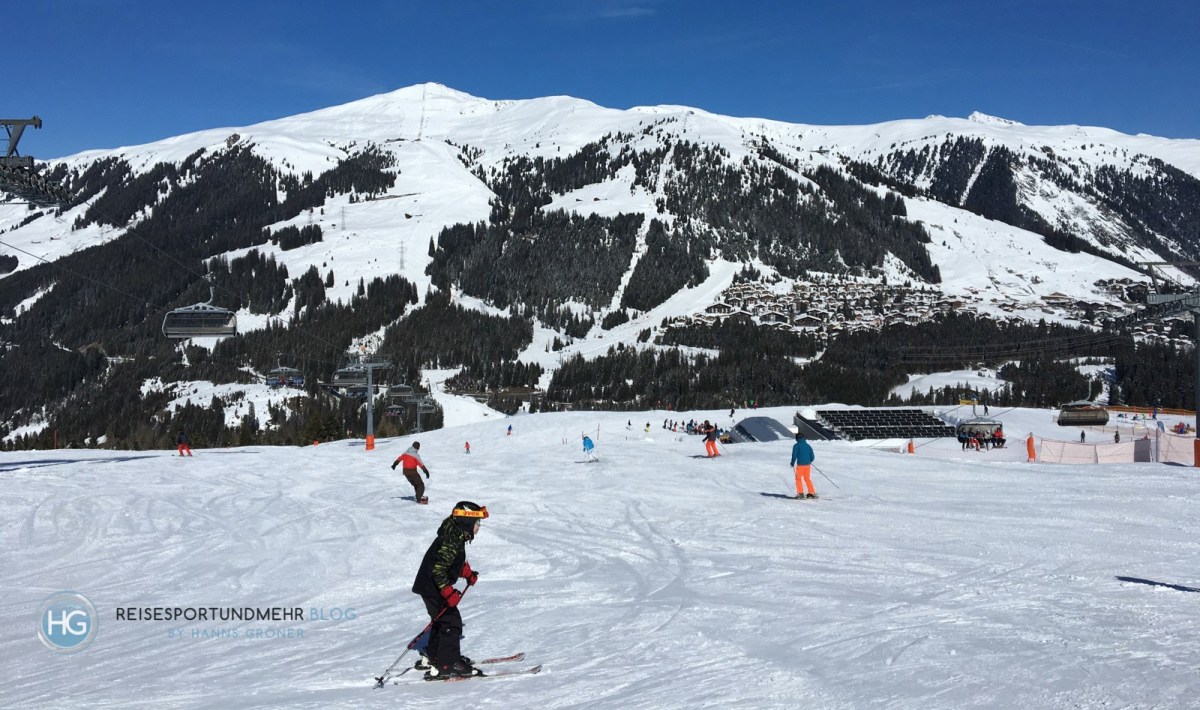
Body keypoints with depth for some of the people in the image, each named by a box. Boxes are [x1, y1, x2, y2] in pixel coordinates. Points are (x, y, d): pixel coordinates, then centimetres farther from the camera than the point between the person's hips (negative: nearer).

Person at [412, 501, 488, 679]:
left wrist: (468, 573, 14)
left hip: (433, 587, 10)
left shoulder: (457, 536, 7)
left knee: (443, 621, 21)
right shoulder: (452, 541, -25)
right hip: (434, 588, -10)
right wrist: (449, 592, -30)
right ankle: (447, 665, -1)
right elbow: (438, 569, -29)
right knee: (451, 623, -6)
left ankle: (432, 657, 33)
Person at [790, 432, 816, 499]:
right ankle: (811, 493, 13)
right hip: (808, 465, 5)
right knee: (807, 479, 16)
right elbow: (812, 456, 11)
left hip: (800, 464, -5)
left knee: (798, 478, 6)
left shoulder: (796, 445, -4)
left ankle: (800, 493, -3)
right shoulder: (808, 445, 10)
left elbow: (794, 455, -11)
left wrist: (792, 463, 4)